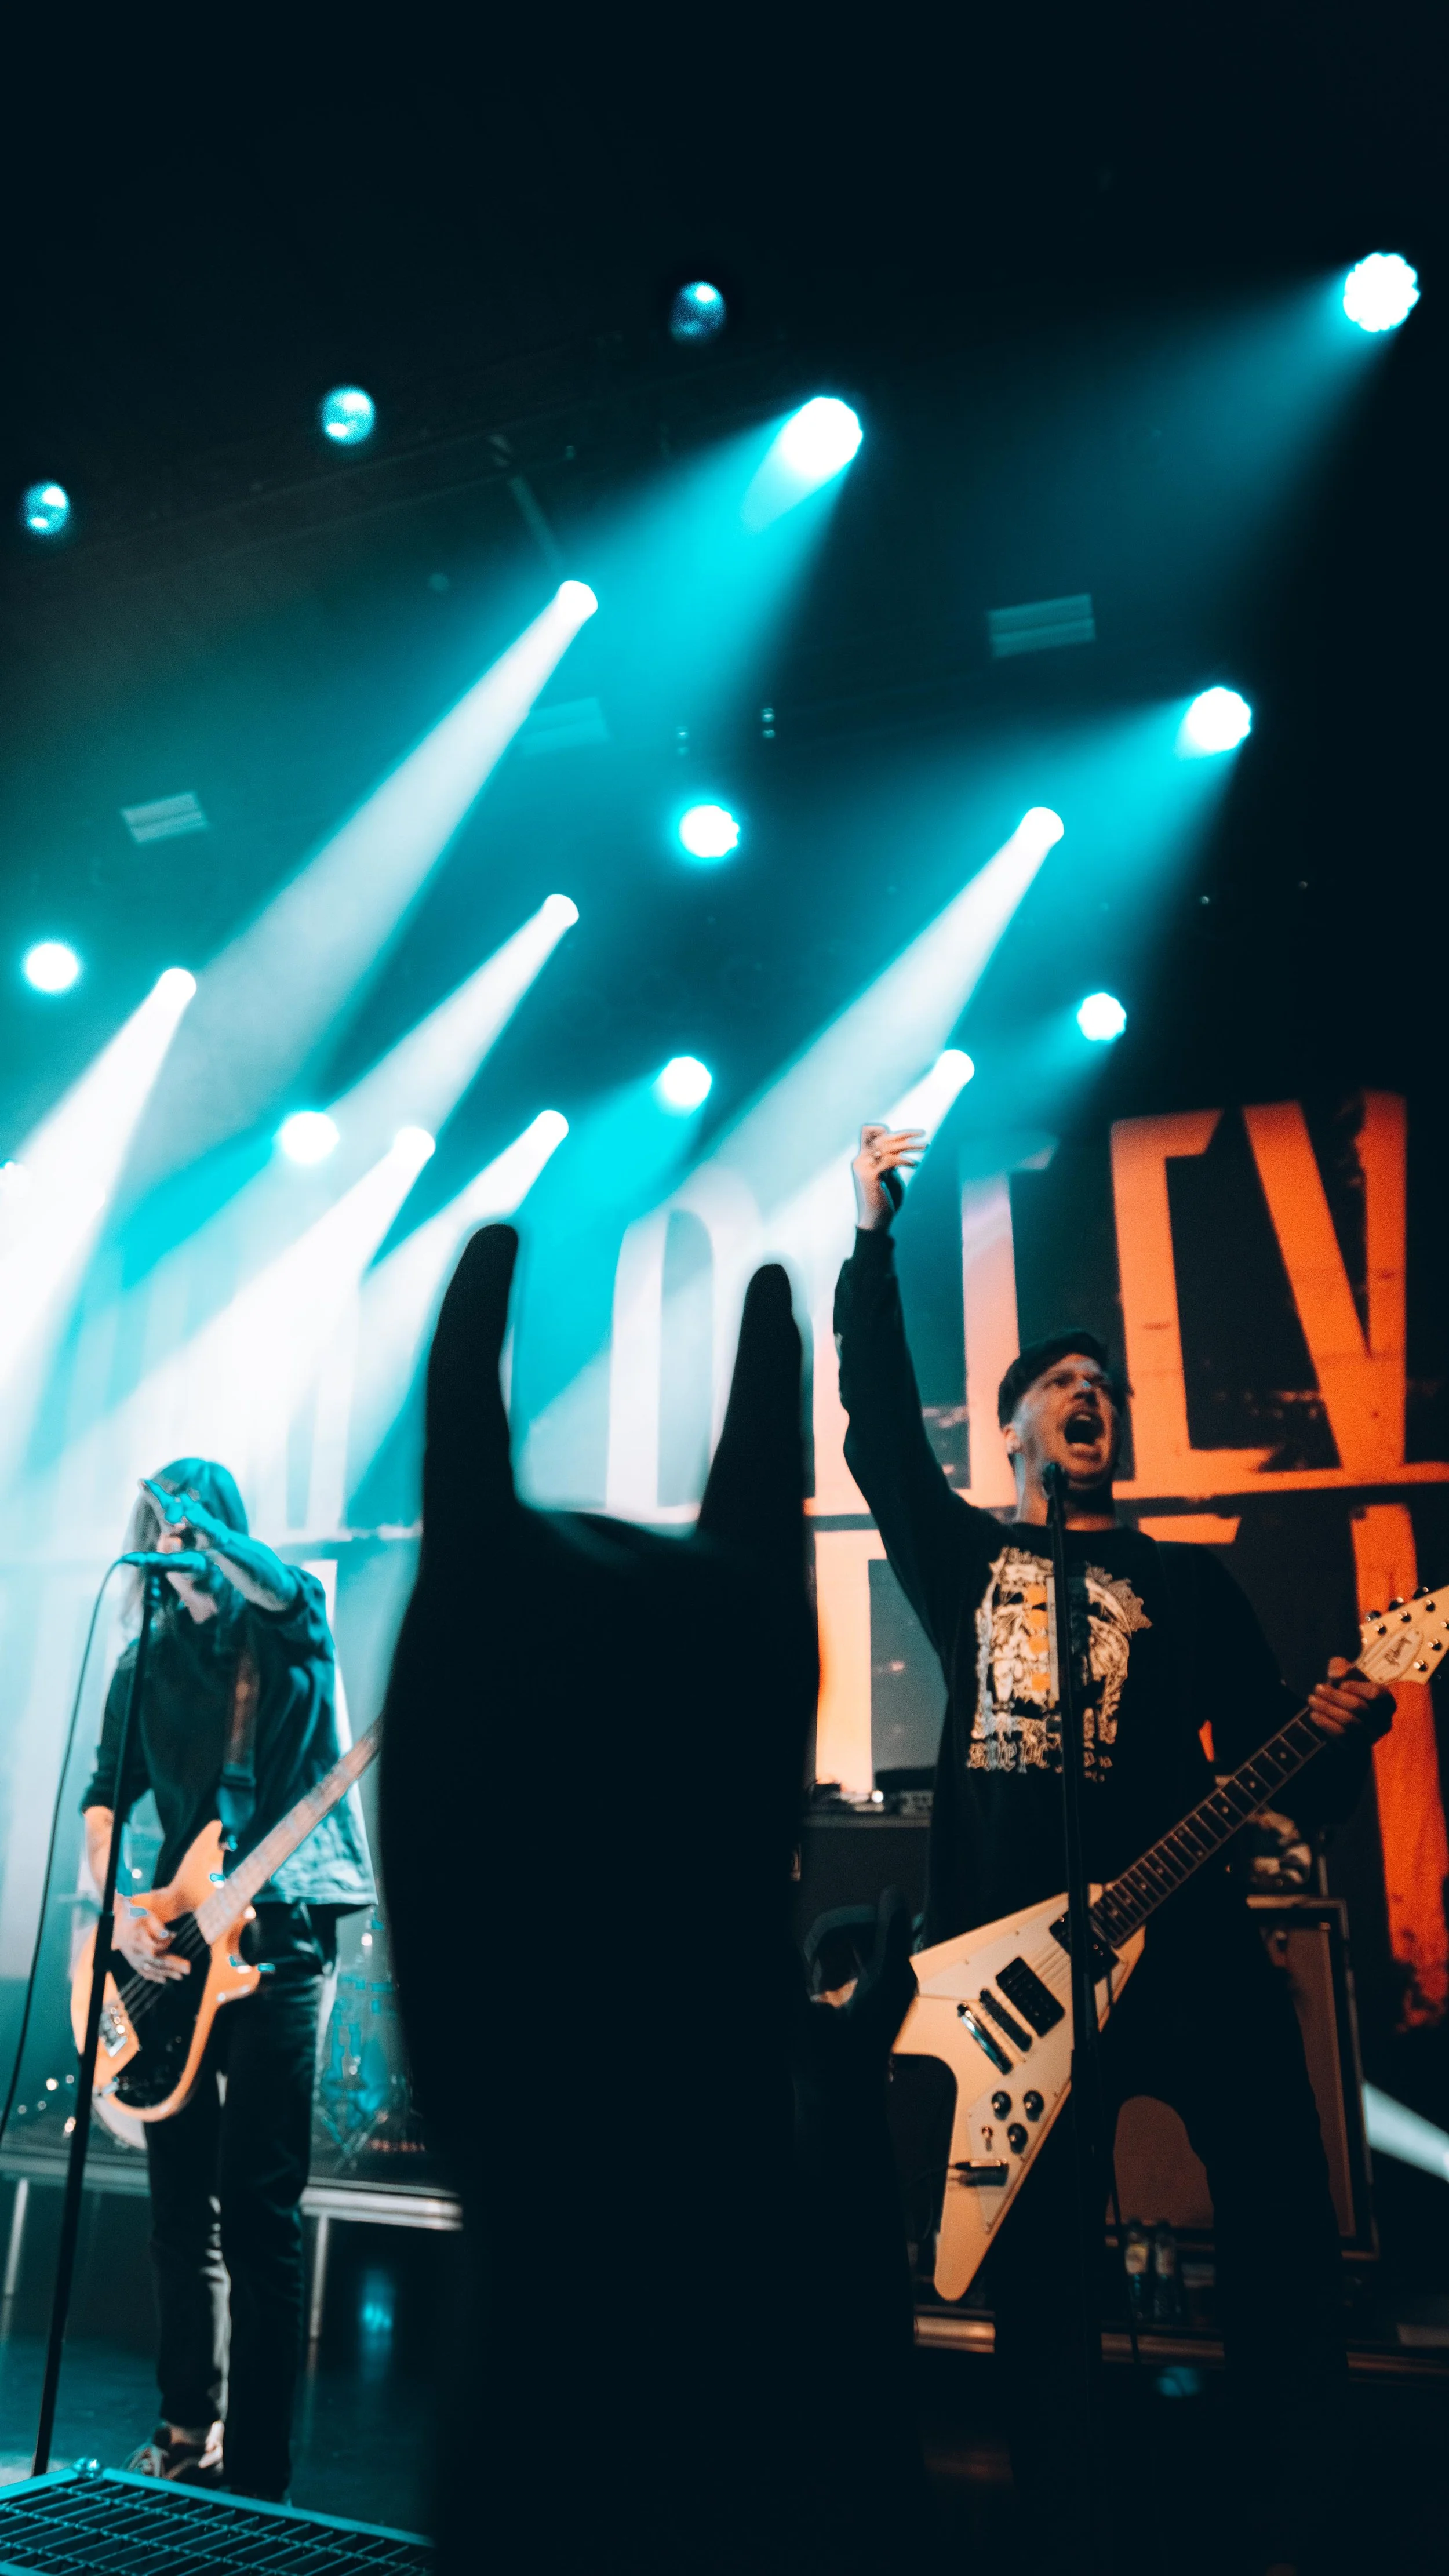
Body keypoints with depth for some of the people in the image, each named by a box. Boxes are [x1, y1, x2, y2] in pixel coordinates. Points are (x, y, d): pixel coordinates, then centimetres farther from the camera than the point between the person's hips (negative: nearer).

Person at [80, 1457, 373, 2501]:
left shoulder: (294, 1619, -1)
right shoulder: (147, 1662, 12)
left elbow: (268, 1580, -25)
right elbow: (105, 1800, 11)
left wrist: (191, 1511, -13)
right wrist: (120, 1909, -4)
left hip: (280, 1932, -5)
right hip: (176, 1946, 5)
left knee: (256, 2205, -6)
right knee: (182, 2202, 14)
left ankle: (256, 2474, 3)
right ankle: (190, 2428, 30)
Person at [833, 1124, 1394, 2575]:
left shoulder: (1186, 1582, 14)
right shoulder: (966, 1560, 14)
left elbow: (1282, 1774, 8)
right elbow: (878, 1423, 6)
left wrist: (1343, 1731, -16)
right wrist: (872, 1234, 6)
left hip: (1175, 1928, 0)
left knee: (1282, 2209, -9)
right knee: (1029, 2251, 6)